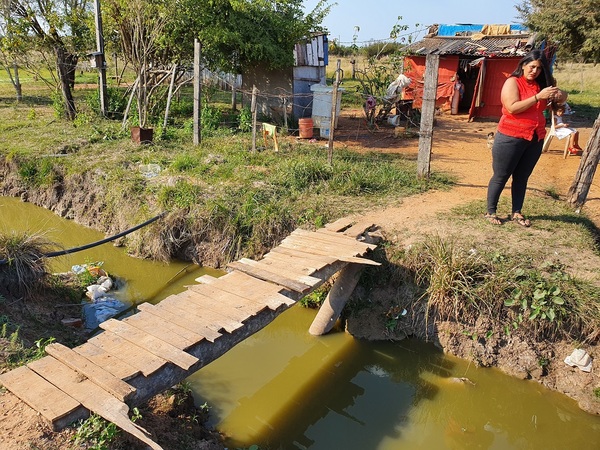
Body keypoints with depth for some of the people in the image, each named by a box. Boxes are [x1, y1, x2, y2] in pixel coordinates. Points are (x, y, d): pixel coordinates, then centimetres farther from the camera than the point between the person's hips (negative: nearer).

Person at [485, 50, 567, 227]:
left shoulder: (541, 85, 9)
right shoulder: (512, 82, -7)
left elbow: (561, 98, 17)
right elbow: (512, 107, -19)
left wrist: (559, 95, -6)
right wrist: (538, 97, -21)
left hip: (535, 139, 6)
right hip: (510, 138, -6)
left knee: (522, 178, 11)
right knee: (501, 177, 2)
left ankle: (516, 212, 20)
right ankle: (490, 212, 13)